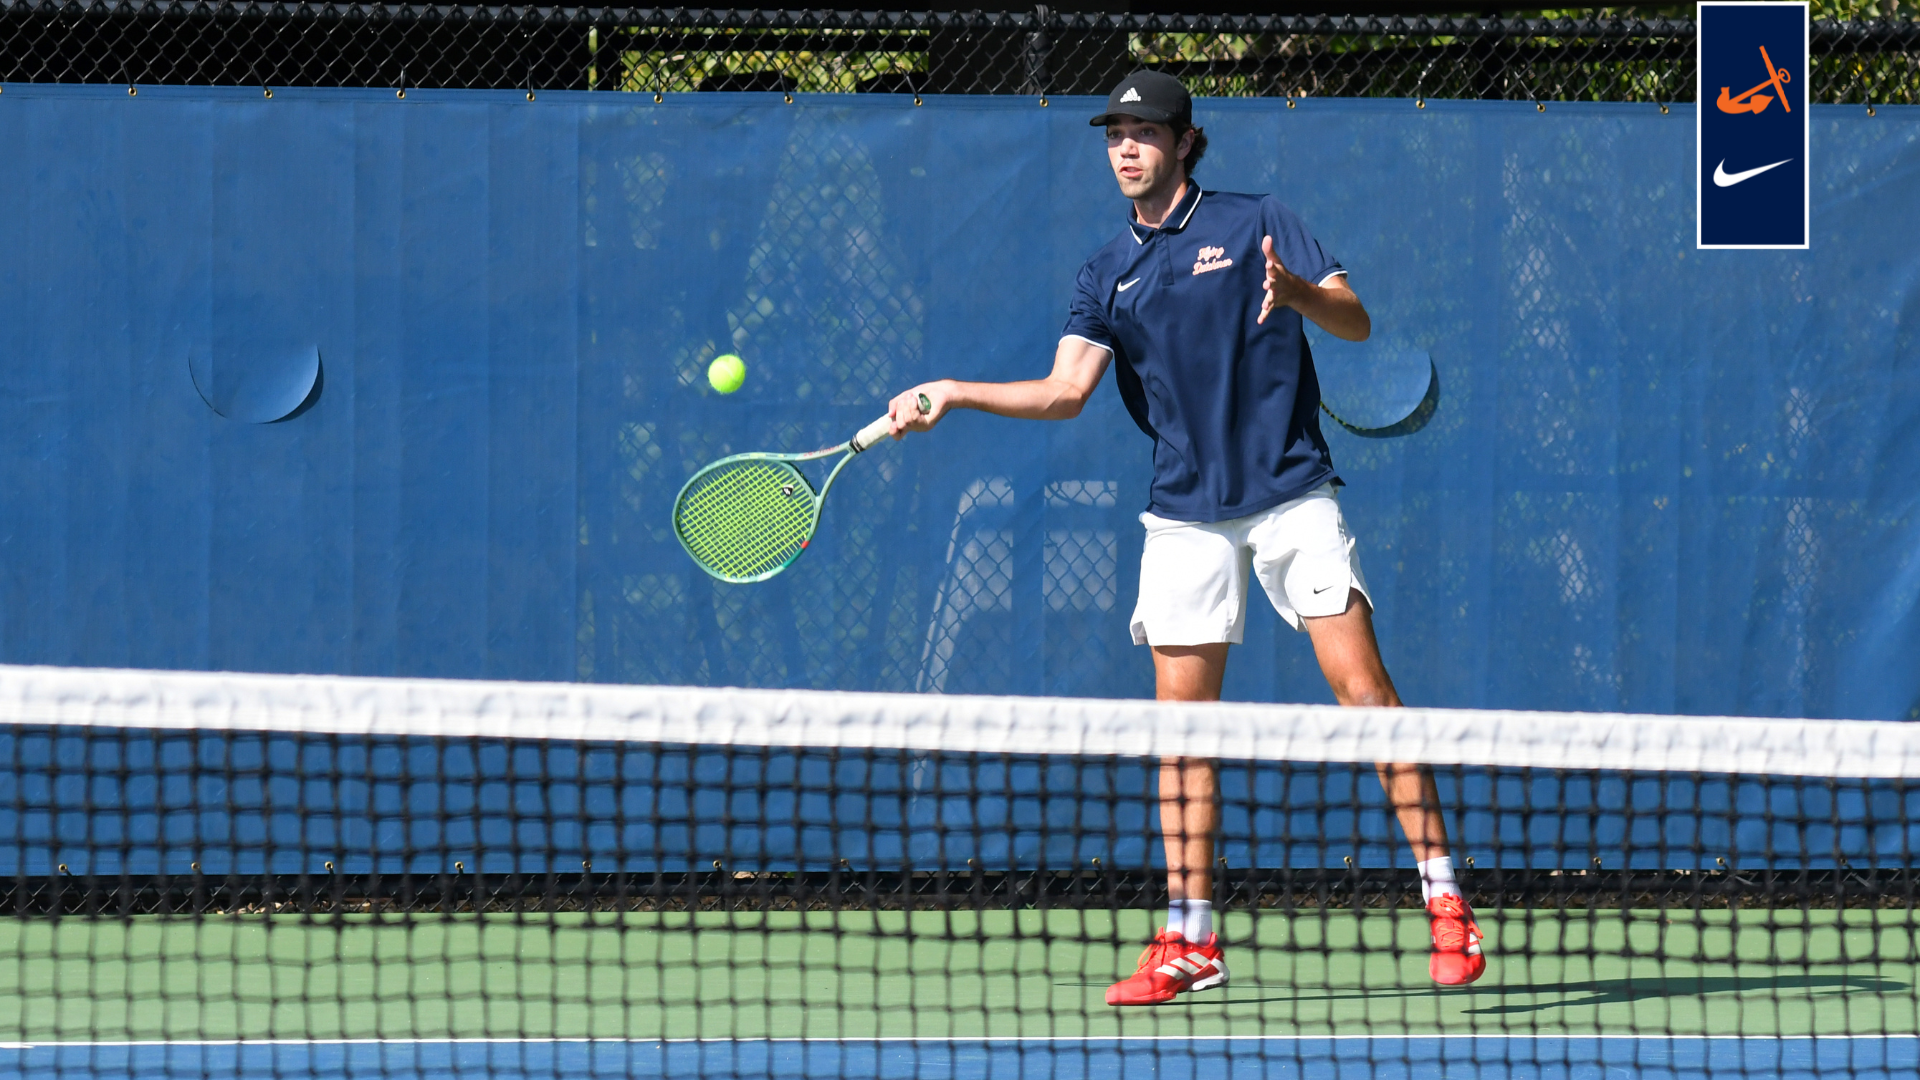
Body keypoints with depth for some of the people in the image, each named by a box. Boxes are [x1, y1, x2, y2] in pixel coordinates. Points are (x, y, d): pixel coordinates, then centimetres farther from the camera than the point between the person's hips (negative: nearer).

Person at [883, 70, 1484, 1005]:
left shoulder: (1253, 225, 0)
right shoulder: (1107, 275, 10)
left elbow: (1356, 322, -6)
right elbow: (1065, 391, 0)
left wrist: (1296, 293, -27)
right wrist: (951, 395, -10)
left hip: (1289, 495, -4)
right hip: (1185, 514, 4)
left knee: (1363, 689, -11)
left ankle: (1445, 904, -9)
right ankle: (1189, 944, 7)